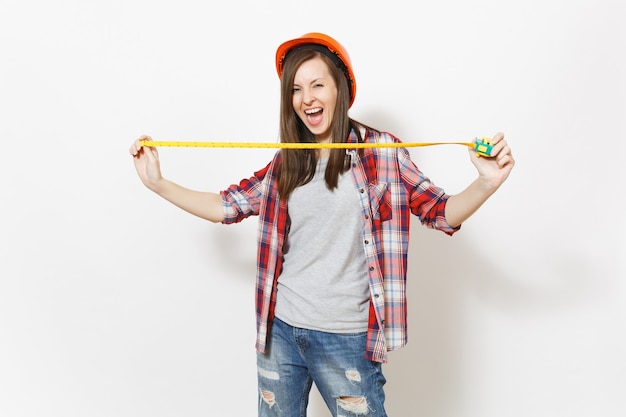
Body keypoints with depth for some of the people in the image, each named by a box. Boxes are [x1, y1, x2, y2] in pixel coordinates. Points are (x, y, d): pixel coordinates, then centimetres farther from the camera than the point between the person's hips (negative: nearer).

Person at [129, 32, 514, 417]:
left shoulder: (380, 152, -6)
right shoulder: (285, 164, 5)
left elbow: (440, 212, -5)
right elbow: (226, 206, 9)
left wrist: (486, 184, -23)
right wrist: (157, 183, 2)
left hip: (347, 339, -3)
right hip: (278, 330, 4)